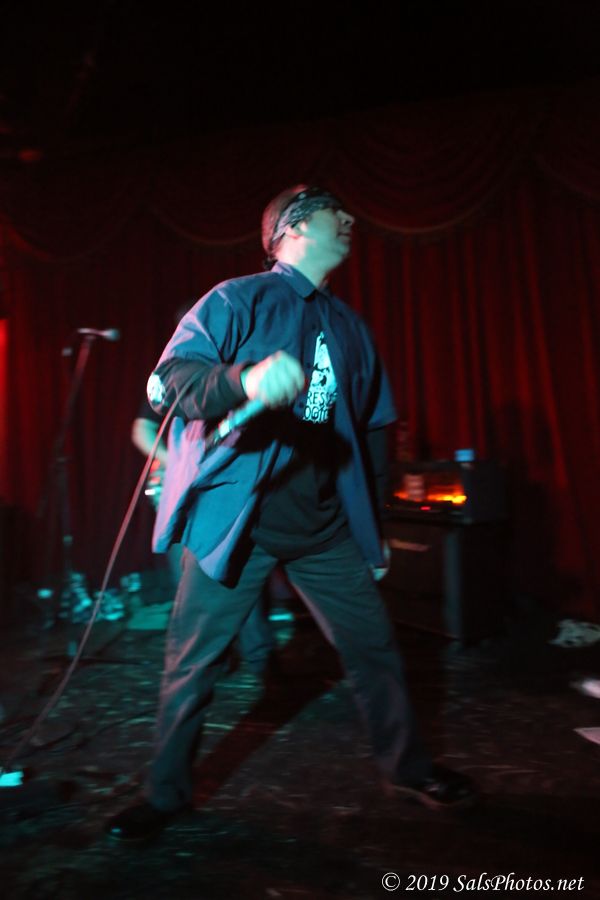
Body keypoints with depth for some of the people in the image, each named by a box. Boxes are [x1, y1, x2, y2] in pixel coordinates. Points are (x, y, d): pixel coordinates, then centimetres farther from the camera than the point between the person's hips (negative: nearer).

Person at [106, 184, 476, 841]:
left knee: (373, 646, 9)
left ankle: (408, 769, 32)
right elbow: (168, 379, -14)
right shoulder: (236, 301, -2)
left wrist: (376, 526, 18)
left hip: (326, 526, 5)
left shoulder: (349, 327, 14)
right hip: (234, 518, -4)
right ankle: (165, 792, 26)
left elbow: (371, 430, 18)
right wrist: (244, 380, -34)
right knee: (191, 661, 4)